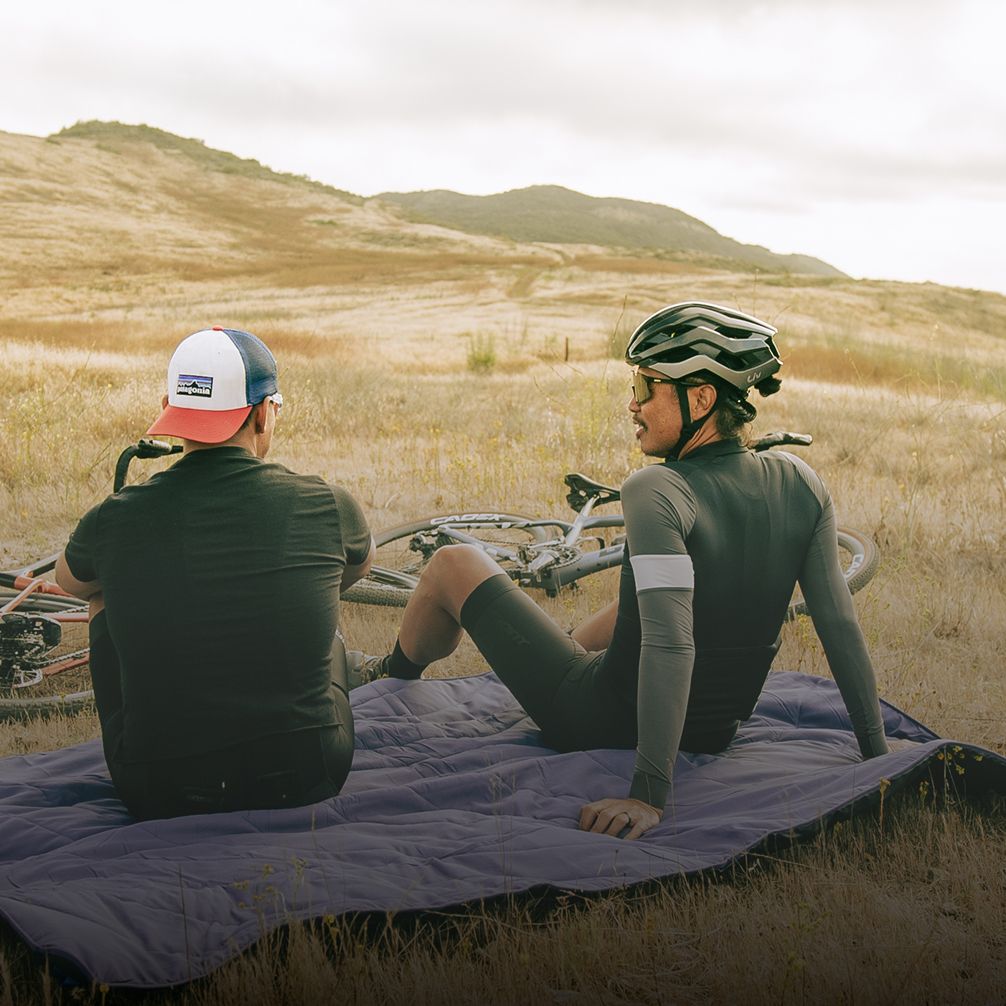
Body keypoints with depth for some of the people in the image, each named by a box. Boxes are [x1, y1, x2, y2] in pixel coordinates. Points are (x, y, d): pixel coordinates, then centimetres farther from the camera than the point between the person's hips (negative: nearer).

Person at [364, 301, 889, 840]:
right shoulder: (800, 484, -9)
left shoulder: (657, 491, -27)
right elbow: (841, 625, -8)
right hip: (716, 734, 6)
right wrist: (877, 755, 1)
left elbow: (670, 644, -35)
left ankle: (394, 680, 44)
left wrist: (649, 794, -33)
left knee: (452, 563, 13)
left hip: (599, 720, -6)